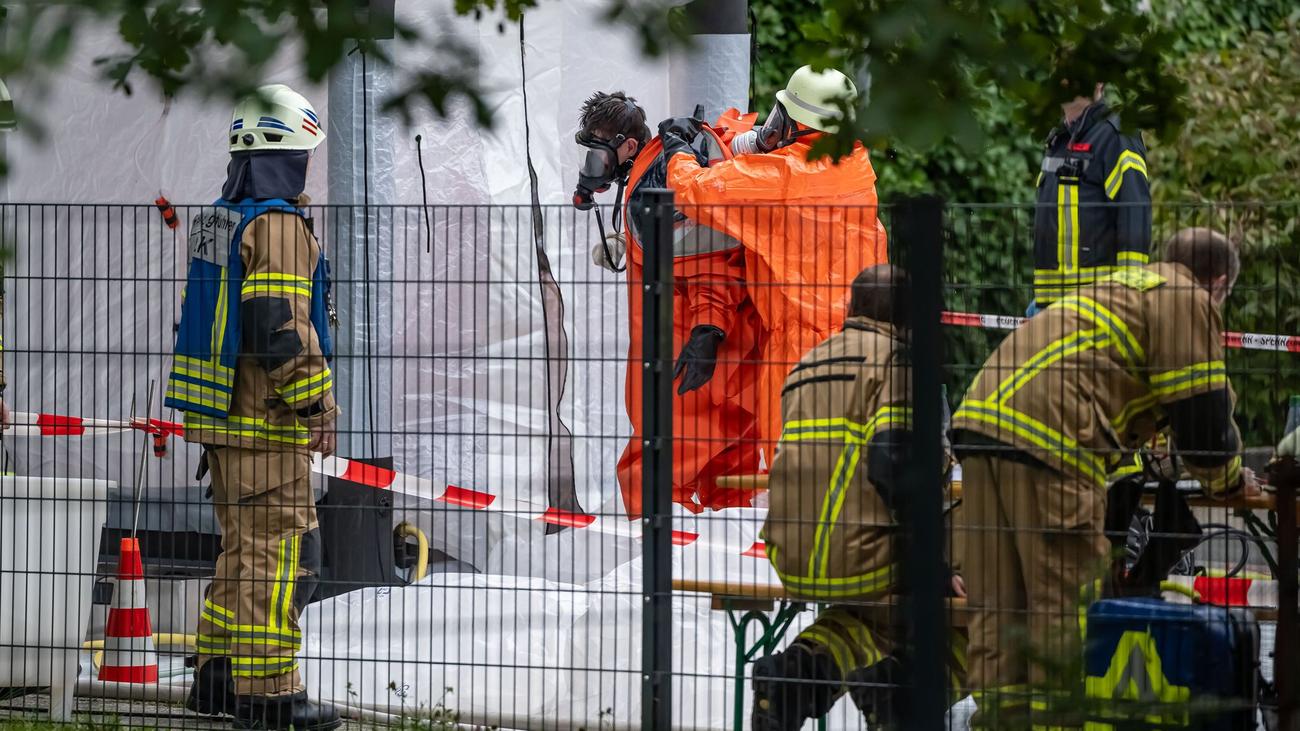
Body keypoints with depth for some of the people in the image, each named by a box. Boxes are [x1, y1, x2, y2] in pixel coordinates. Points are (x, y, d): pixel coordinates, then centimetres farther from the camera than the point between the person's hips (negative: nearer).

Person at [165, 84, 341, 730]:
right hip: (268, 423, -9)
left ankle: (218, 676, 22)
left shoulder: (215, 222, 13)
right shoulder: (278, 224, -16)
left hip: (217, 412, 9)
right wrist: (319, 410, -15)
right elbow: (283, 330, -22)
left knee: (243, 546, 18)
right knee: (279, 554, -6)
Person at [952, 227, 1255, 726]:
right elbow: (1200, 412, 3)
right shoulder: (1187, 302, 6)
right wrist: (1229, 479, 20)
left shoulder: (1124, 287, 34)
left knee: (996, 605, 9)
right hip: (1048, 438, -9)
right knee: (1064, 600, -4)